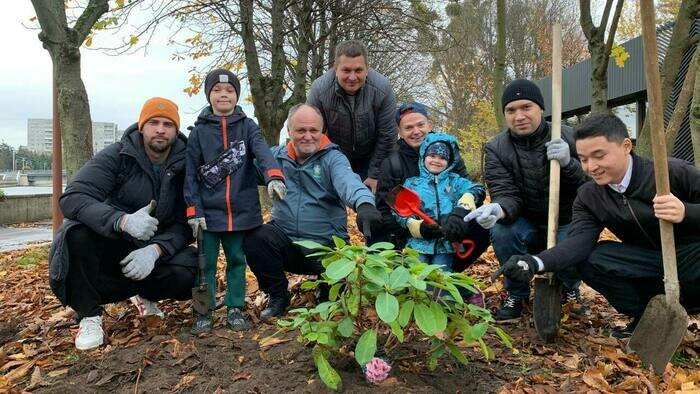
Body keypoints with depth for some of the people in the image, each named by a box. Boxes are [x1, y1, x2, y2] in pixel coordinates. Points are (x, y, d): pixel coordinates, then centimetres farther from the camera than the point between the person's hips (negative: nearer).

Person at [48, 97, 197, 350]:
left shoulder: (185, 167, -6)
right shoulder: (117, 156, -12)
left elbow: (185, 224, -10)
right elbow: (72, 198, -25)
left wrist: (156, 249, -31)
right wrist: (123, 220, -43)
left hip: (154, 250, 2)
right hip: (109, 243, -1)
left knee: (190, 273, -27)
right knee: (77, 235, -34)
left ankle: (147, 294, 10)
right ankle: (89, 314, -10)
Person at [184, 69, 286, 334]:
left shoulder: (247, 126, 3)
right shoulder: (199, 131, 3)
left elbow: (262, 152, -15)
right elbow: (191, 172, 1)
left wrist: (274, 176, -36)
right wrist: (193, 210, -7)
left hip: (241, 210, 1)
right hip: (208, 212, 0)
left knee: (237, 261, 11)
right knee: (206, 263, 6)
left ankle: (235, 309, 23)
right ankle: (204, 312, 19)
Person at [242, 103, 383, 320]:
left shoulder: (333, 158, -5)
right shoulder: (275, 156, 7)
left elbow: (348, 181, -27)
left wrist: (364, 203, -48)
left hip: (326, 246, -1)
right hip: (285, 240, 2)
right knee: (254, 238, -24)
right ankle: (278, 296, 1)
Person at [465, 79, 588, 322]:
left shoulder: (570, 138, -10)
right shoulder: (496, 148, -9)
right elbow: (505, 193, -17)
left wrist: (568, 163, -34)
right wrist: (498, 209, -43)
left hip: (566, 224, 0)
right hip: (527, 226, 0)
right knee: (501, 231, -31)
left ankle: (569, 288, 12)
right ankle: (516, 294, -4)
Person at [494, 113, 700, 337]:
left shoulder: (674, 172, -16)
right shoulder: (588, 197, -6)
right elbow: (579, 241, -22)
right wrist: (536, 263, -40)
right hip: (648, 263, 4)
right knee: (587, 260, -22)